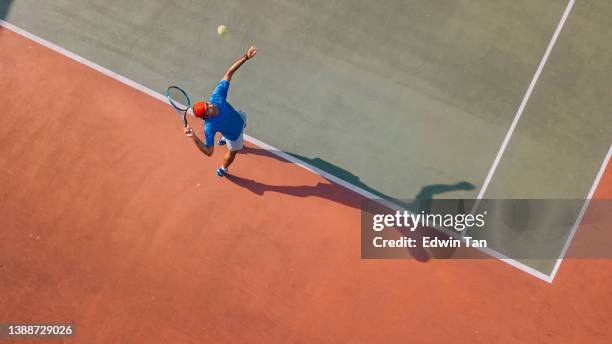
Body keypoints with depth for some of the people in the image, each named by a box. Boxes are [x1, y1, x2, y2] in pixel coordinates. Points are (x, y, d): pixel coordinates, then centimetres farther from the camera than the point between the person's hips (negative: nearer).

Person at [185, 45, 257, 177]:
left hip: (239, 117, 5)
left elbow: (229, 73, -34)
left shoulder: (216, 97, -38)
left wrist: (245, 57, -44)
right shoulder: (209, 127, -46)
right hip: (234, 135, -5)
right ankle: (223, 169, 58)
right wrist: (194, 138, -61)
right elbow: (209, 152, -47)